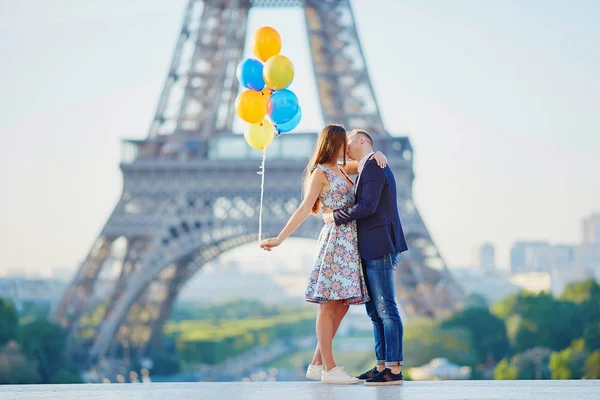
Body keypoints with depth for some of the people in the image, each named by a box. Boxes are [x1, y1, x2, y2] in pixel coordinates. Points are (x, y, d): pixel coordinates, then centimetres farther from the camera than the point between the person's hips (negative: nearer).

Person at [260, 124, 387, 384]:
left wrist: (377, 154, 6)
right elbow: (305, 209, -11)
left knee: (341, 306, 7)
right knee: (329, 306, -8)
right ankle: (329, 369, -8)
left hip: (351, 243, 9)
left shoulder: (340, 170, 19)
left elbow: (364, 161, 31)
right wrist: (279, 239, -21)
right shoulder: (320, 173, -4)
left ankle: (317, 365, 12)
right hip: (336, 239, -9)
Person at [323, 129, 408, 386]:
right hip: (373, 249, 11)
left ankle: (394, 369, -10)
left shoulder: (373, 167, -11)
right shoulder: (372, 168, 21)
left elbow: (367, 207, -22)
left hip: (380, 248, -11)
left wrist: (335, 216, -12)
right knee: (375, 311, 11)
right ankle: (382, 365, 14)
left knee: (386, 309, -10)